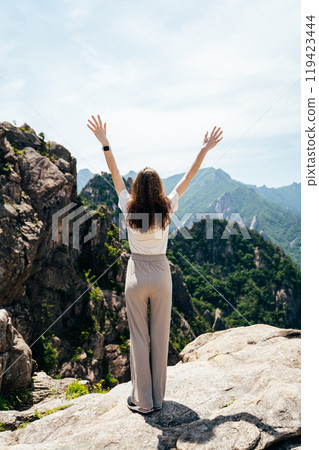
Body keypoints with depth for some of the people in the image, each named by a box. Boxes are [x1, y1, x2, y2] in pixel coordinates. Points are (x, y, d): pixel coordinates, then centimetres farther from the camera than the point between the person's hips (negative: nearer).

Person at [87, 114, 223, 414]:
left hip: (136, 275, -1)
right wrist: (204, 151, 0)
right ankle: (157, 398, 25)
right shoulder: (167, 209, -7)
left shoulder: (130, 209, -8)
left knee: (139, 339, 9)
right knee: (160, 338, 11)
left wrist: (104, 143, -6)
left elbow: (114, 174, -5)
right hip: (161, 275, 1)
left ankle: (142, 401, 19)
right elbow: (187, 179, 0)